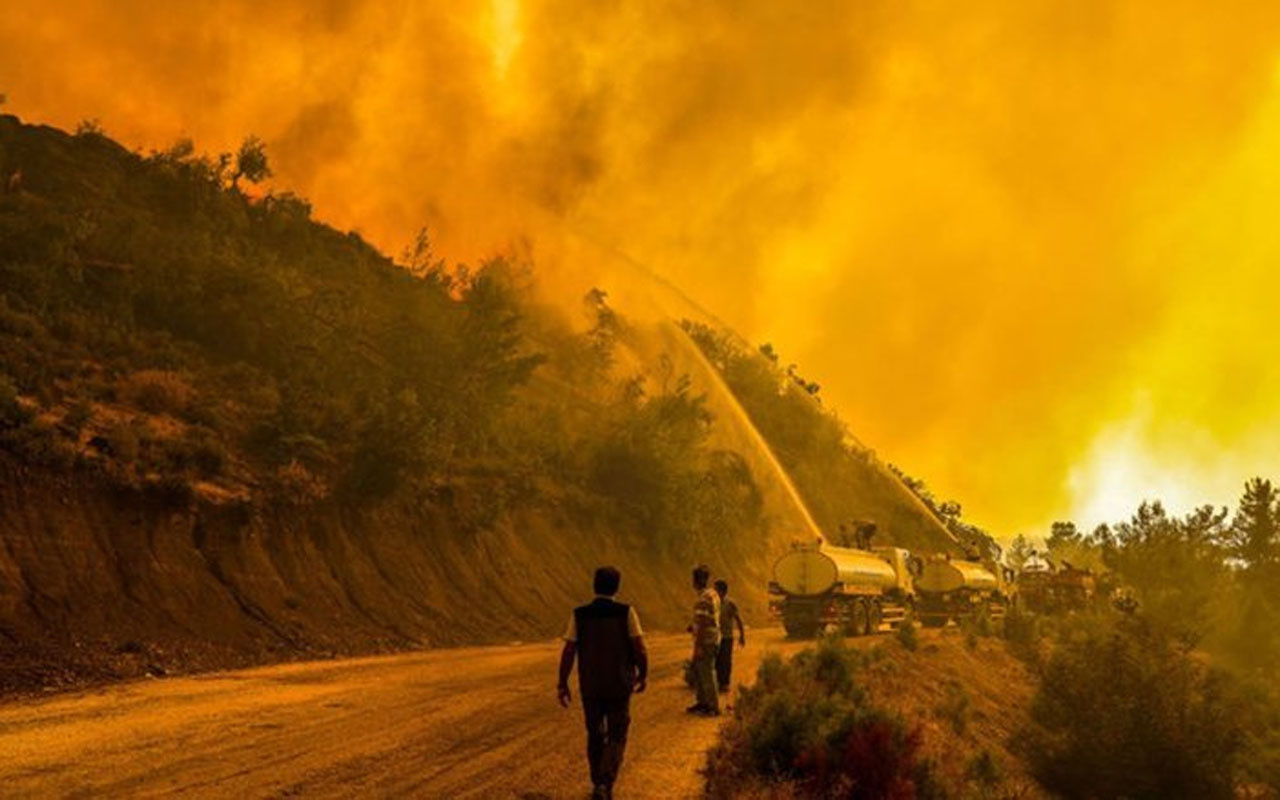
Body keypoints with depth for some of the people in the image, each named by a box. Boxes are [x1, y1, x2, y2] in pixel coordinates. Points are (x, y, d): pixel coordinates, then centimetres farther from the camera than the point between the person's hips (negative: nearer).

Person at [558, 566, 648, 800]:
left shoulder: (579, 614, -6)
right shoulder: (626, 612, -10)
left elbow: (568, 652, -8)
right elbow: (640, 650, -12)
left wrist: (562, 684, 0)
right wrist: (643, 675, 5)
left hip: (590, 685, 2)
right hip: (619, 685, -2)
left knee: (595, 735, 20)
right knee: (616, 738, 7)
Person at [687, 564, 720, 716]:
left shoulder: (703, 599, -20)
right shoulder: (713, 594, 12)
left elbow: (702, 624, -23)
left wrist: (698, 646, -22)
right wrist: (694, 627, 16)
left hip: (706, 641, -10)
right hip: (713, 639, 10)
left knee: (707, 673, -2)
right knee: (698, 671, 19)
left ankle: (713, 707, 4)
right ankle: (703, 702, 27)